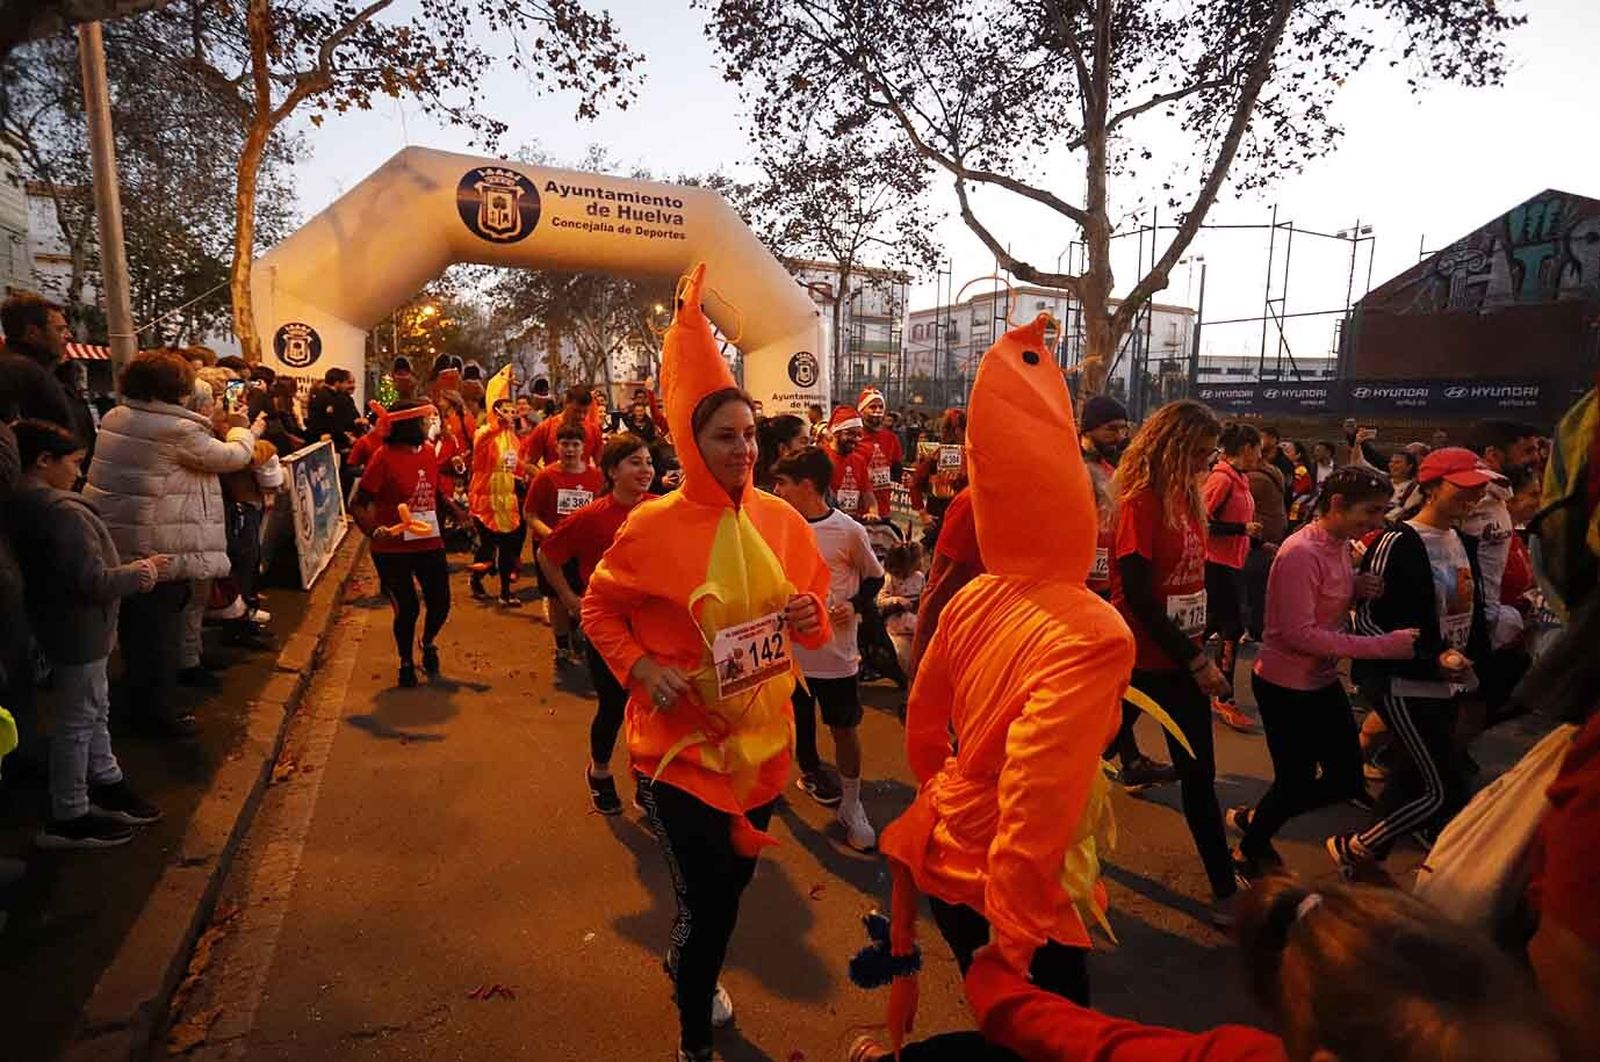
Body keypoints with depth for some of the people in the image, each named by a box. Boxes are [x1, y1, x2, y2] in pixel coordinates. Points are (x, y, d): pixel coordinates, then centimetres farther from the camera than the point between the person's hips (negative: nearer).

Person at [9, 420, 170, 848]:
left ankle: (107, 786, 37)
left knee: (95, 710, 22)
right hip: (78, 632, -10)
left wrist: (135, 567, 7)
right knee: (78, 721, 4)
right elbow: (93, 581, -27)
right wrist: (138, 574, -10)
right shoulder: (63, 512, -24)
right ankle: (68, 819, 17)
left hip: (63, 626, 10)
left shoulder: (23, 506, 5)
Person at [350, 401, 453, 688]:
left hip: (430, 543, 5)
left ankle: (428, 643, 41)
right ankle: (407, 662, 29)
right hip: (393, 549, -5)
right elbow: (358, 505, -15)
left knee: (440, 603, 7)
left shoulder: (429, 452, 4)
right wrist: (374, 531, -30)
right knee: (407, 608, 2)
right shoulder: (384, 457, -14)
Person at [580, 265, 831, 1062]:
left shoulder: (781, 519, -3)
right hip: (681, 742, -5)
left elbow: (813, 600, 9)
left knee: (733, 879, 24)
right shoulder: (654, 525, -15)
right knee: (708, 894, 2)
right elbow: (600, 611, -3)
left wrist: (811, 613, -13)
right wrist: (642, 668, -18)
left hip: (762, 737, 5)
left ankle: (686, 963, 57)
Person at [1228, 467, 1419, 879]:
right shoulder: (1301, 553, -24)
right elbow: (1299, 634, -27)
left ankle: (1254, 819, 33)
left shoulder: (1341, 544, 3)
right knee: (1296, 782, 5)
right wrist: (1384, 645, -26)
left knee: (1347, 780, 13)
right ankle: (1249, 853, 32)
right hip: (1286, 686, -9)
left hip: (1323, 681, 9)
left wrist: (1358, 587, -10)